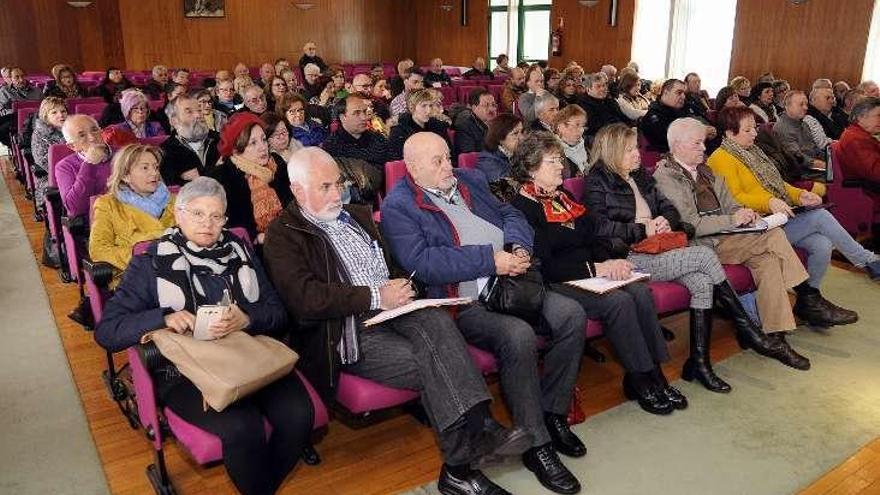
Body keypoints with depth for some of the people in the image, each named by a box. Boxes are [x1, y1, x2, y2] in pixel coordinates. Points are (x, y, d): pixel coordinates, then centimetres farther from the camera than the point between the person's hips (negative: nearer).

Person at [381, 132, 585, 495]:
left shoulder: (468, 180, 19)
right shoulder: (398, 206, -3)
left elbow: (509, 214, 20)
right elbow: (421, 262, -17)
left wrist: (519, 247, -4)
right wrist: (490, 260, -18)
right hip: (464, 302, -7)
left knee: (571, 314, -13)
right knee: (518, 335, -31)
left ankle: (553, 414, 4)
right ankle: (536, 444, -12)